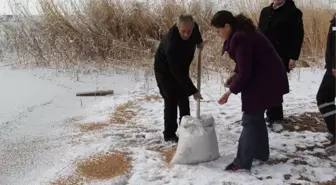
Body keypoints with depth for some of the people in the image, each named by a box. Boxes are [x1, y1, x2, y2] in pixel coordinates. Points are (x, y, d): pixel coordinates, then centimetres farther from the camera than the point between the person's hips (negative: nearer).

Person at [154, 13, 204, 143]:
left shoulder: (193, 27, -20)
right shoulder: (171, 43, -41)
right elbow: (177, 72, -39)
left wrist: (199, 41, 8)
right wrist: (193, 91, -38)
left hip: (181, 68, 7)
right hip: (165, 70, -7)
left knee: (184, 99, 11)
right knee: (171, 101, -8)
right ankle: (169, 134, 3)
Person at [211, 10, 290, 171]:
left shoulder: (240, 39, -25)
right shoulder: (241, 33, 7)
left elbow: (245, 72, -24)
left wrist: (231, 90, -12)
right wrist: (235, 74, 3)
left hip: (264, 80, -10)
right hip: (264, 78, 10)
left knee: (250, 120, -5)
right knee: (256, 117, 19)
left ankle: (242, 163, 2)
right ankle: (261, 153, 32)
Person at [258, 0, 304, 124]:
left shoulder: (293, 12, -2)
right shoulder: (265, 11, 15)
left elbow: (298, 36, -6)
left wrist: (293, 57, -13)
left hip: (281, 57, -5)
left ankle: (273, 116, 6)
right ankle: (276, 115, 21)